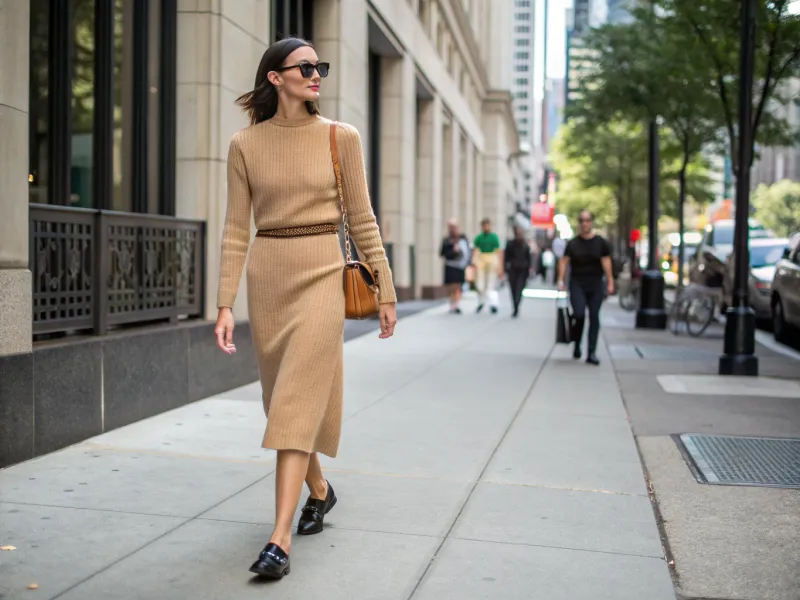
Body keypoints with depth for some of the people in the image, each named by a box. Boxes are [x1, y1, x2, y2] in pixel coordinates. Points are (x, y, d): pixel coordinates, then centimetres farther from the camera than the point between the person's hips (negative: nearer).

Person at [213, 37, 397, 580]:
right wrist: (225, 304, -4)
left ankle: (280, 539, -12)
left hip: (320, 274, -3)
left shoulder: (342, 138, 0)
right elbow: (236, 230, 3)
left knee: (299, 401, -12)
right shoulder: (245, 145, 3)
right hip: (267, 276, 3)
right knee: (284, 397, 14)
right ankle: (319, 490, 39)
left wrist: (386, 291, 3)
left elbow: (361, 219, 3)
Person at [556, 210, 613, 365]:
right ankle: (577, 344, 9)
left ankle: (592, 353, 3)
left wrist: (610, 282, -5)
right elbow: (564, 261, 1)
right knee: (579, 314, -17)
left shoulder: (600, 242, 5)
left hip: (595, 285, 1)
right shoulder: (573, 243, 4)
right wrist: (561, 280, -8)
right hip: (577, 284, -1)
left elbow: (606, 262, 1)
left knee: (594, 317, -1)